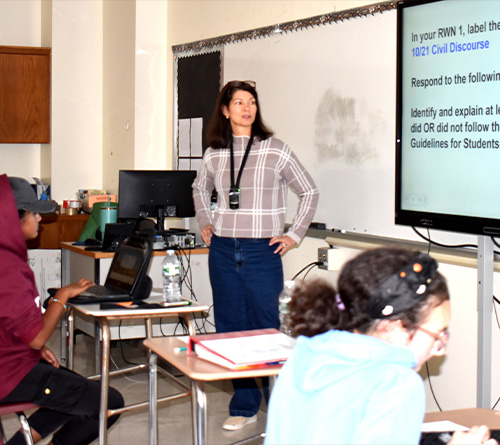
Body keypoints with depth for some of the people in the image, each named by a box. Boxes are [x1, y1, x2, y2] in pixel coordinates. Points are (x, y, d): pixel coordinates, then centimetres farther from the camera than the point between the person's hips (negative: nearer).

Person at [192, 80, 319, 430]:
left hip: (262, 251, -4)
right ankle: (244, 406, 15)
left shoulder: (275, 149, -3)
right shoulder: (215, 154, 7)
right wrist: (205, 223, 16)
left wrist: (294, 235, 0)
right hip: (223, 251, 4)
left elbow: (309, 192, 4)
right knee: (230, 328, 6)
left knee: (265, 327, -1)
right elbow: (200, 189, 28)